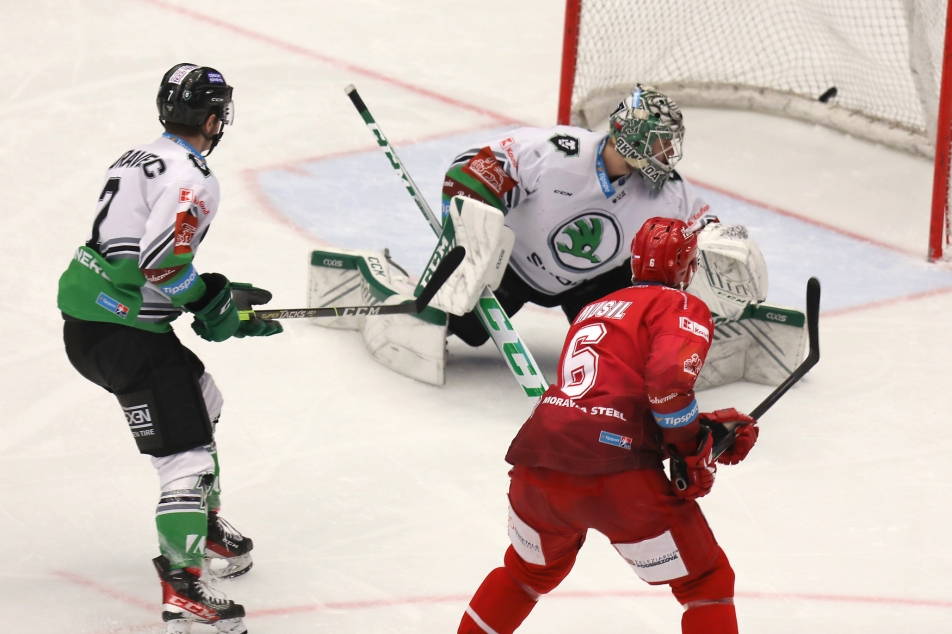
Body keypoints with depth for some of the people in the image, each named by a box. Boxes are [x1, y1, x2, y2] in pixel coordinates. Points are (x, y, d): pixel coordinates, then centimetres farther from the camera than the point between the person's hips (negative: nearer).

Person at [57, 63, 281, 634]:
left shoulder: (138, 158, 15)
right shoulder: (192, 177, -15)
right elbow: (162, 263, -25)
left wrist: (224, 297, 16)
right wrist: (214, 304, -8)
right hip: (122, 332, -10)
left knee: (201, 400, 29)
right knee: (186, 453, -11)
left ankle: (206, 527, 43)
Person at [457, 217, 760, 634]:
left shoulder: (593, 311, 29)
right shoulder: (682, 307, 6)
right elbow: (669, 384, -13)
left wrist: (708, 427, 29)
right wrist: (695, 453, 1)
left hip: (537, 466, 7)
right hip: (616, 479, -7)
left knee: (530, 570, 35)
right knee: (708, 582, 10)